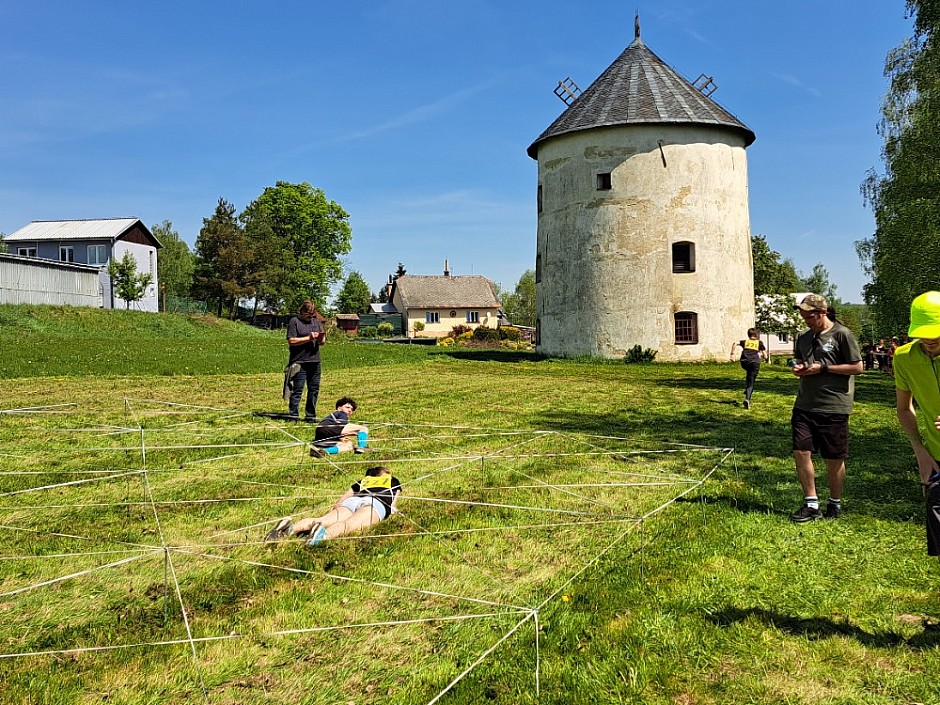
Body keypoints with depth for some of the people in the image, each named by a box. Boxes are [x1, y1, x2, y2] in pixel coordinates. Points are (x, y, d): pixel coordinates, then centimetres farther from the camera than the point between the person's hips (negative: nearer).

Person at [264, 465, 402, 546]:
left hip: (352, 500, 4)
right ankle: (324, 534, -62)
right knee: (350, 523, -32)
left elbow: (337, 503, 30)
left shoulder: (363, 481, 39)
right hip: (376, 502, -4)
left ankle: (291, 528, -44)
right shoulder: (393, 481, 37)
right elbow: (393, 506, 23)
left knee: (322, 520, -18)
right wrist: (393, 509, 44)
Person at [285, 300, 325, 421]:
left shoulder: (315, 322, 18)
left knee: (314, 390, 8)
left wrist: (321, 338, -4)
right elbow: (291, 341, -10)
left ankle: (310, 415, 17)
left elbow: (321, 342, 20)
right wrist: (308, 338, -14)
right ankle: (293, 415, -1)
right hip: (299, 362, -6)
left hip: (315, 361, 6)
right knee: (297, 390, -6)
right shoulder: (294, 322, -1)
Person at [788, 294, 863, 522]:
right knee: (801, 452, -1)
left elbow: (857, 367, -8)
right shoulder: (803, 338, 12)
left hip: (833, 407, -5)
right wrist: (798, 368, 2)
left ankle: (835, 503, 24)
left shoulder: (842, 334, -7)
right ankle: (811, 504, 11)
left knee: (834, 459, 5)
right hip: (804, 406, 5)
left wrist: (822, 368, -14)